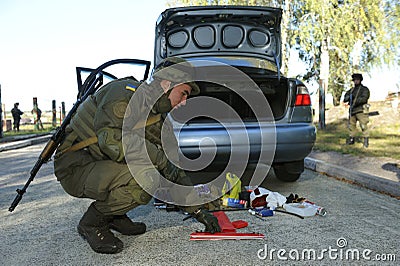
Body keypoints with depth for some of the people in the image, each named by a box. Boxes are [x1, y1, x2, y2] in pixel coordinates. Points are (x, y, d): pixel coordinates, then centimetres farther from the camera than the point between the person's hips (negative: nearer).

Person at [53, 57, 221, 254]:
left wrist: (197, 209, 7)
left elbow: (174, 168, 10)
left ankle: (114, 215, 8)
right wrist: (160, 159, -27)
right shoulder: (124, 92, -18)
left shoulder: (160, 121, 6)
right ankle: (91, 223, -5)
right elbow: (111, 139, -33)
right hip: (74, 167, -8)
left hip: (103, 166, 8)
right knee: (145, 177, -28)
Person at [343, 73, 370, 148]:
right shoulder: (351, 90, 19)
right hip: (352, 111, 6)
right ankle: (351, 139, 20)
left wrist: (355, 102, -23)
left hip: (361, 110, -6)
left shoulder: (364, 89, 1)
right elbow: (345, 99, 10)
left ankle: (366, 141, -7)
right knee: (351, 125, 9)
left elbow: (364, 98, -16)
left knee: (363, 126, -10)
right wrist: (349, 97, -12)